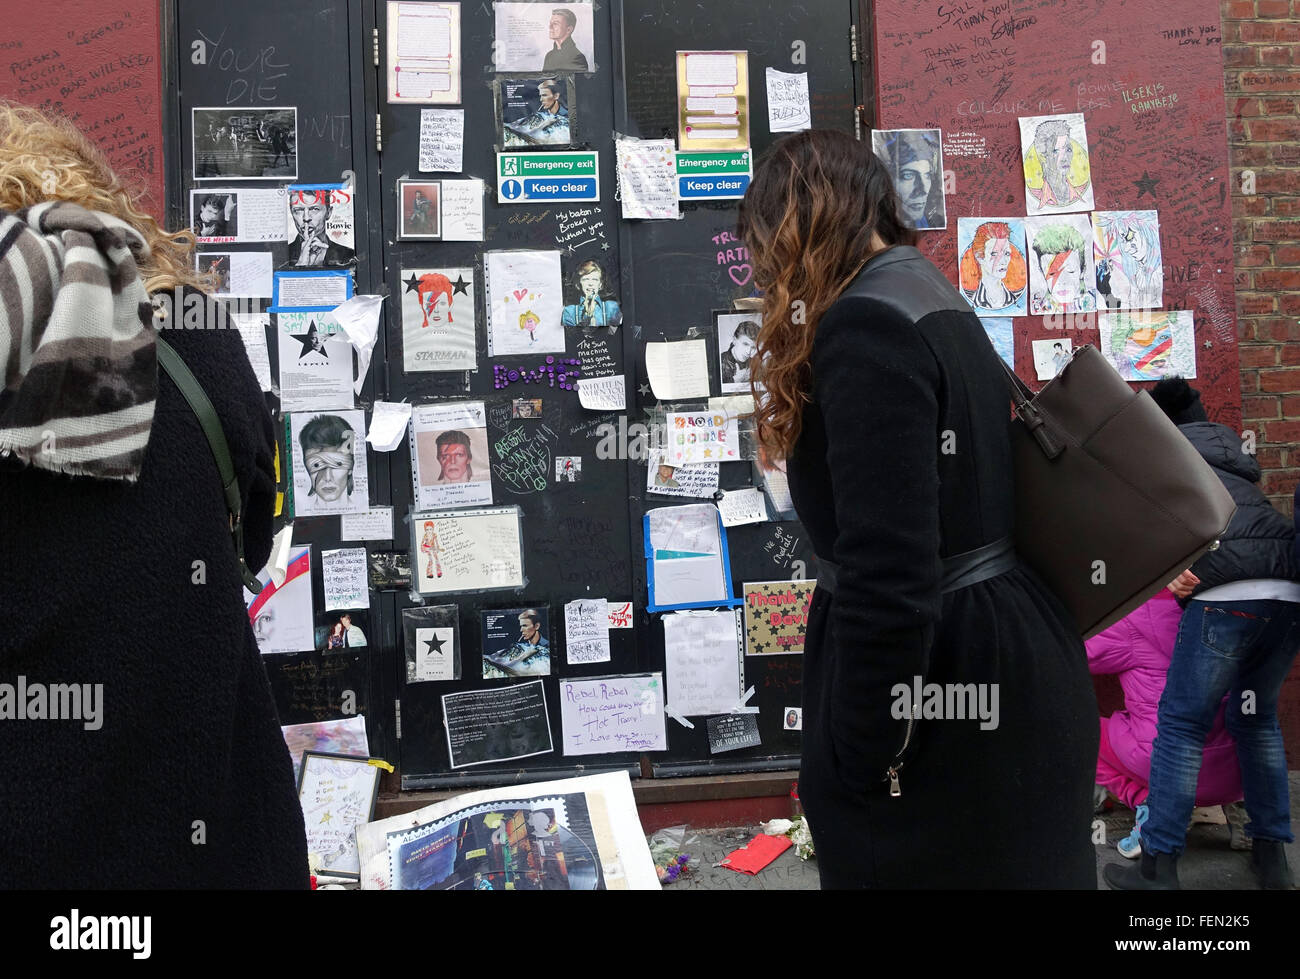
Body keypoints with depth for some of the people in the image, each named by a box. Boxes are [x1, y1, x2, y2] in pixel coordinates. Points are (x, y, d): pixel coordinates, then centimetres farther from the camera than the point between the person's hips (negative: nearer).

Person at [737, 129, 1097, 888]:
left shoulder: (868, 323, -19)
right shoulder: (929, 294, 12)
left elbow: (886, 570, -27)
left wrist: (860, 756, -19)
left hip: (940, 679, -10)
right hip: (1002, 660, 10)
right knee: (1004, 864, 21)